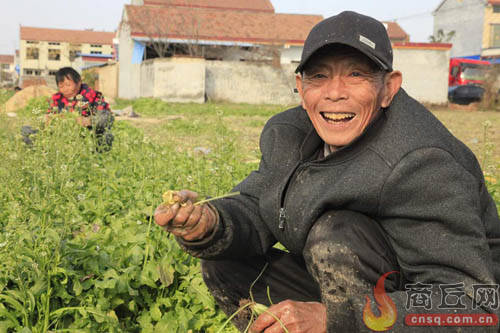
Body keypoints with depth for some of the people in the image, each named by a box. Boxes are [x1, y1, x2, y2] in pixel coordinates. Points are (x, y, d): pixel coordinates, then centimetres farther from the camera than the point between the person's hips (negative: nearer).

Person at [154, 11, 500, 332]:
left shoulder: (422, 167, -28)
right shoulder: (290, 136, -3)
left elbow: (472, 304, -31)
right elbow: (254, 208, -7)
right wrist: (209, 224, -32)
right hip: (346, 291, 7)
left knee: (336, 233, -31)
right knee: (224, 264, -3)